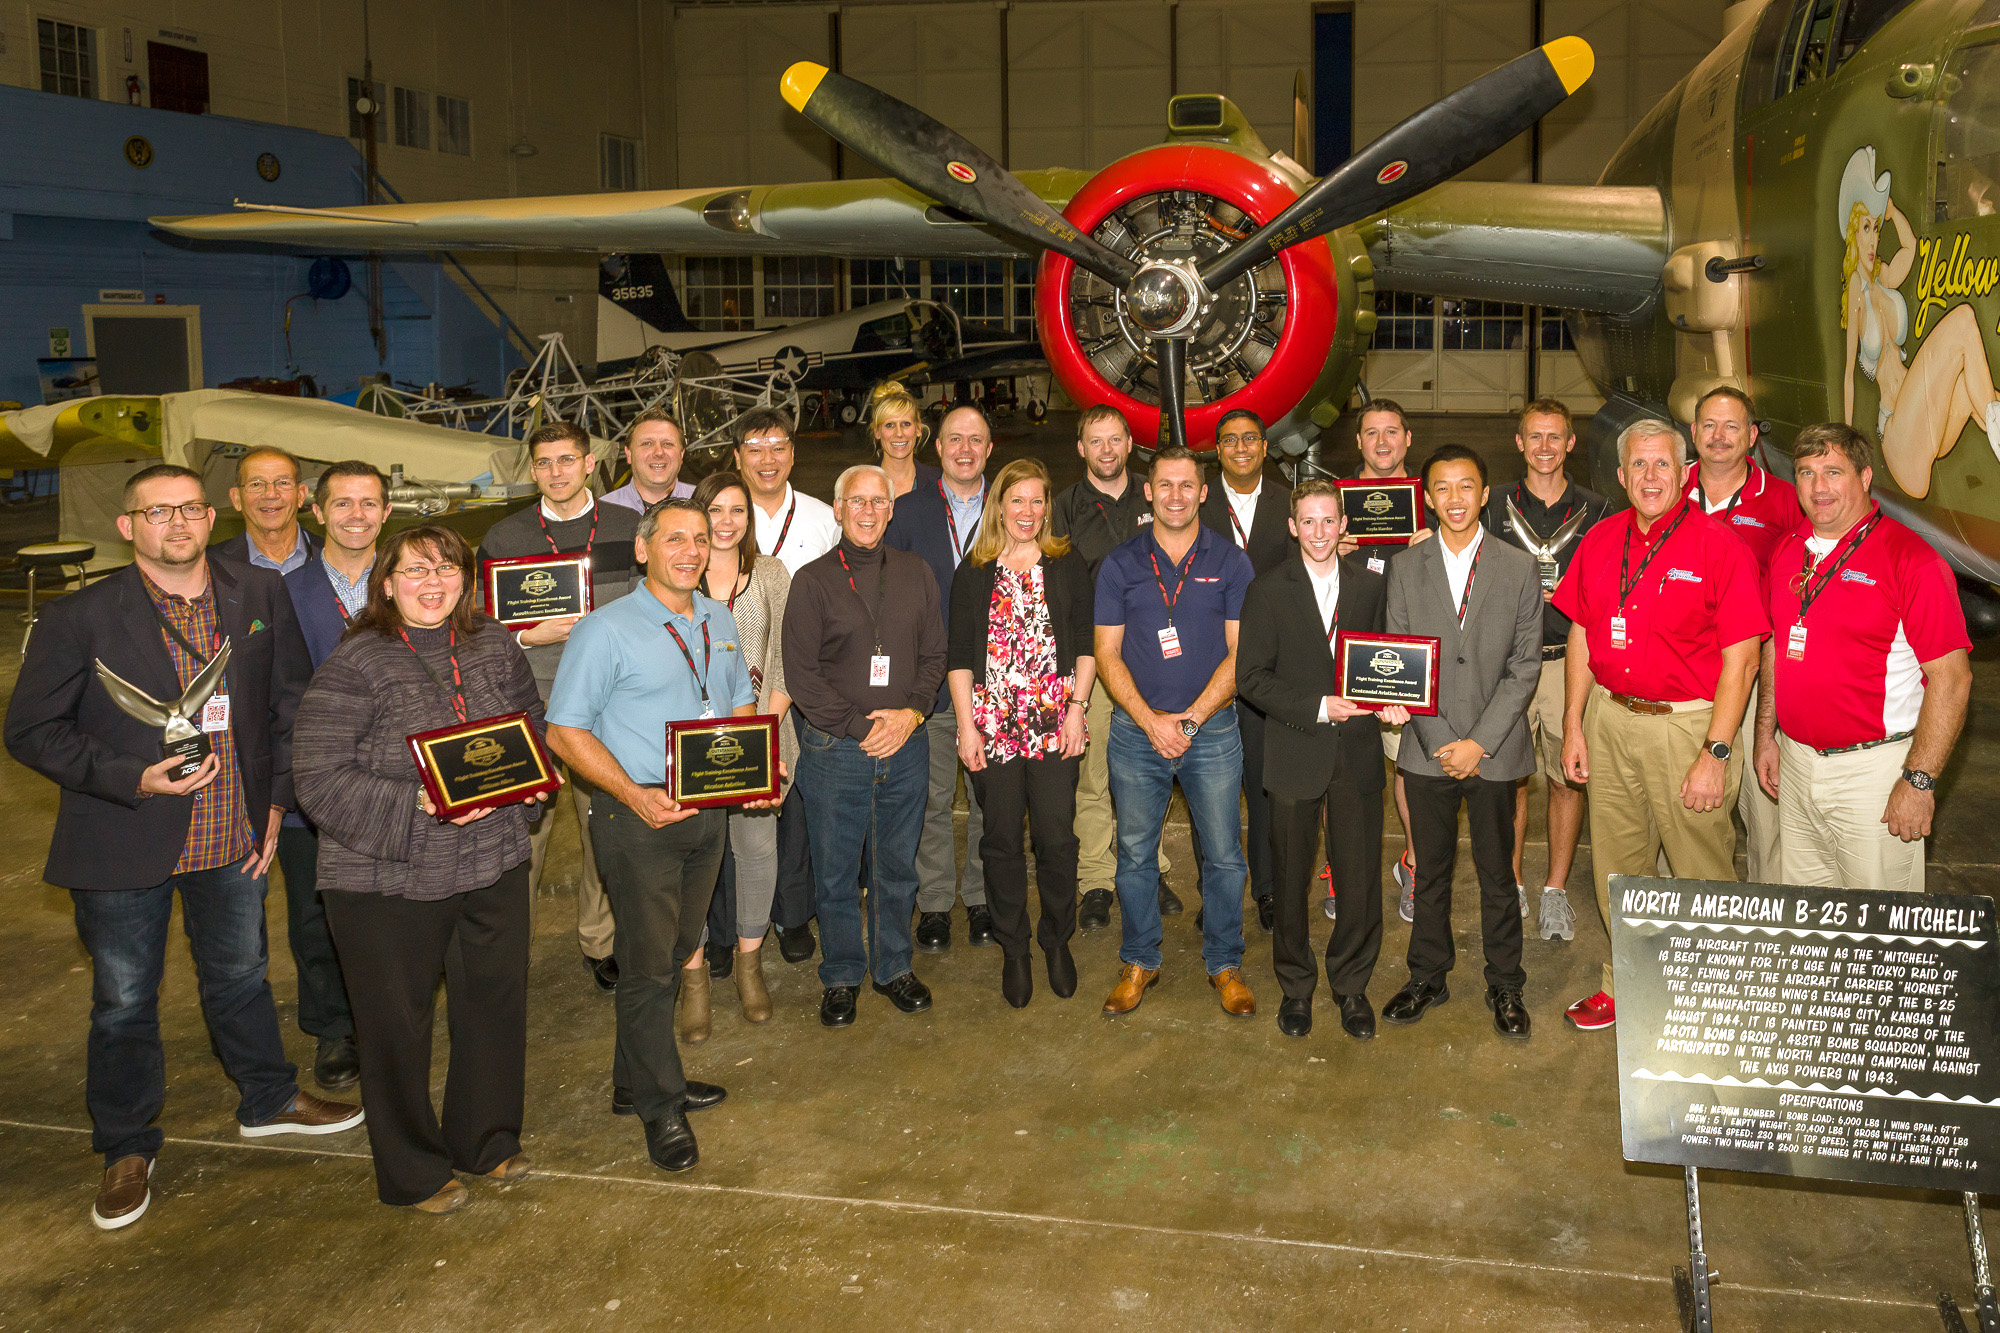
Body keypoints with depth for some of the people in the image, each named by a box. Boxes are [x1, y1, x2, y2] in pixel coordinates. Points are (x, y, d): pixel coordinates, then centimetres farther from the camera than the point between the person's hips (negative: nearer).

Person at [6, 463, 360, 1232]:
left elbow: (292, 701, 8)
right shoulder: (79, 619, -12)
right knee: (124, 1001, 12)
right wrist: (133, 779, -20)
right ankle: (127, 1148, 31)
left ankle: (267, 1101, 42)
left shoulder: (261, 597, -1)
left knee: (240, 975, 21)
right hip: (122, 847, -3)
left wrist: (276, 797, 2)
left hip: (234, 838, 3)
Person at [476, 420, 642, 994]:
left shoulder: (629, 528, 6)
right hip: (529, 709, -1)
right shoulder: (503, 538, 3)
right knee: (523, 833, -1)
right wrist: (532, 635, -12)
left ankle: (601, 943, 23)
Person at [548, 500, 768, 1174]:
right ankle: (659, 1106, 16)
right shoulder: (607, 629, -11)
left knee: (678, 949, 16)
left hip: (708, 809, 7)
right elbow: (565, 731, -12)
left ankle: (636, 1080, 33)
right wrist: (633, 795, -22)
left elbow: (741, 705, 21)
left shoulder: (719, 619, 10)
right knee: (650, 962, 0)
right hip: (639, 815, -6)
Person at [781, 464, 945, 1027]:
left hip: (906, 748, 3)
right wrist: (860, 725, -11)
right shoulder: (813, 580, -2)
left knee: (897, 868, 13)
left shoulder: (915, 574, 8)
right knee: (835, 871, 7)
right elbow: (800, 673, -6)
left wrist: (911, 712, -7)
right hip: (834, 749, -2)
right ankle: (841, 976, 23)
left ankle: (893, 966, 30)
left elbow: (934, 655, 9)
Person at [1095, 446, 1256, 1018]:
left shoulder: (1230, 563, 3)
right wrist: (1151, 720, -10)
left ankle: (1224, 963, 19)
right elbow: (1107, 654, 2)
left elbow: (1237, 653, -1)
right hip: (1136, 729, 1)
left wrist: (1192, 717, -11)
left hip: (1212, 729, 0)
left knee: (1223, 854, 3)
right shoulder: (1120, 564, 4)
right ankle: (1140, 961, 23)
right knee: (1135, 853, 7)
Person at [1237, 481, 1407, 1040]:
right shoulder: (1268, 590, -1)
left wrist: (1389, 699, -8)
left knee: (1361, 876, 4)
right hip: (1296, 753, -1)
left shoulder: (1372, 583, 5)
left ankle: (1351, 984, 24)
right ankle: (1296, 986, 27)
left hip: (1358, 749, 1)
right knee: (1291, 877, 9)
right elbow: (1250, 677, -5)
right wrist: (1318, 706, -15)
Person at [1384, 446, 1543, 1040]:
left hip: (1495, 747, -1)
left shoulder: (1519, 569, 0)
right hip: (1428, 745, 1)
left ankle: (1504, 985, 23)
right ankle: (1428, 976, 27)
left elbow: (1524, 666, -3)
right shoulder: (1405, 568, 3)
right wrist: (1439, 740, -8)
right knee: (1431, 869, 11)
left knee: (1496, 873, 8)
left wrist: (1480, 741, -11)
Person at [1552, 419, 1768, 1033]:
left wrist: (1715, 755, -15)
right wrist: (1573, 726, 9)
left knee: (1703, 873, 3)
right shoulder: (1600, 541, 5)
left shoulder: (1718, 545, -10)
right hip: (1610, 718, 5)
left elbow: (1740, 659, -11)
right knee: (1617, 867, 15)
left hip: (1687, 724, -5)